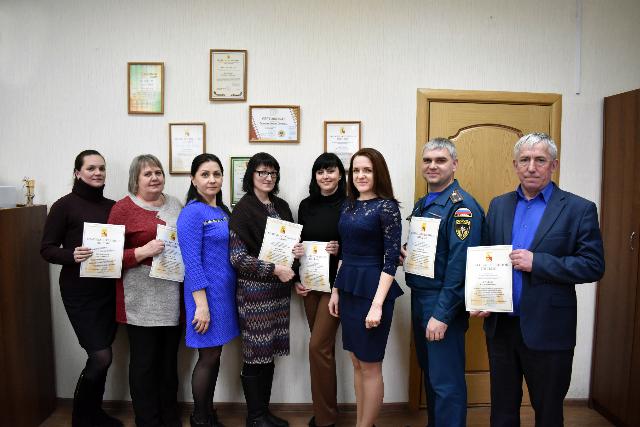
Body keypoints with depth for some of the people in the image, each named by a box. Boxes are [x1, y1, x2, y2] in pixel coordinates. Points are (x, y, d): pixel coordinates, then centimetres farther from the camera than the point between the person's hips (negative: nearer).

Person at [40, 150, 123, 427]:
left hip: (109, 290, 5)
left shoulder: (112, 206, 7)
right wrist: (71, 255, -25)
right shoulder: (65, 206, -6)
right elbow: (46, 249, -7)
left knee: (101, 355, 14)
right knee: (101, 356, -7)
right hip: (80, 293, -5)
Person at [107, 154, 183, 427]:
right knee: (144, 361, 5)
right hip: (142, 299, -5)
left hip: (172, 295, 5)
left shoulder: (174, 204, 11)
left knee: (169, 358, 16)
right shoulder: (123, 208, -5)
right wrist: (143, 251, -22)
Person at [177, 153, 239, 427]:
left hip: (225, 290, 8)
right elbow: (192, 262, -18)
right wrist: (201, 304, -21)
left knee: (215, 354, 16)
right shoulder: (192, 212, -13)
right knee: (208, 357, 4)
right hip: (206, 291, -8)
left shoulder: (223, 211, 11)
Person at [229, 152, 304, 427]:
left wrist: (298, 250, -1)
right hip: (254, 290, -6)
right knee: (255, 353, 2)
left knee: (269, 352, 13)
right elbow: (237, 256, -13)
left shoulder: (281, 206, 10)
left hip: (279, 289, 6)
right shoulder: (243, 209, -8)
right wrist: (273, 269, -17)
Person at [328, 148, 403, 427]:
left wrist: (377, 304, -19)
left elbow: (391, 260, -14)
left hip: (372, 288, -7)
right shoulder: (349, 205, 9)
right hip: (348, 287, 7)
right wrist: (336, 290, 13)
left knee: (370, 365, 6)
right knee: (356, 361, 17)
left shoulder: (386, 206, -10)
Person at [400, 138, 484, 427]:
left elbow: (460, 264, -21)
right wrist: (405, 253, 0)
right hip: (419, 297, 8)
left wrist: (442, 314, -22)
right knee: (429, 372, 20)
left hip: (443, 304, -8)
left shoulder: (462, 206, -15)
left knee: (446, 381, 3)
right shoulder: (422, 204, 12)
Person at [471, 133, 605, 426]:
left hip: (547, 330, -3)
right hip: (500, 325, 4)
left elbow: (594, 266, -10)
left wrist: (537, 262, -20)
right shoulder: (499, 205, 7)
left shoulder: (579, 209, -6)